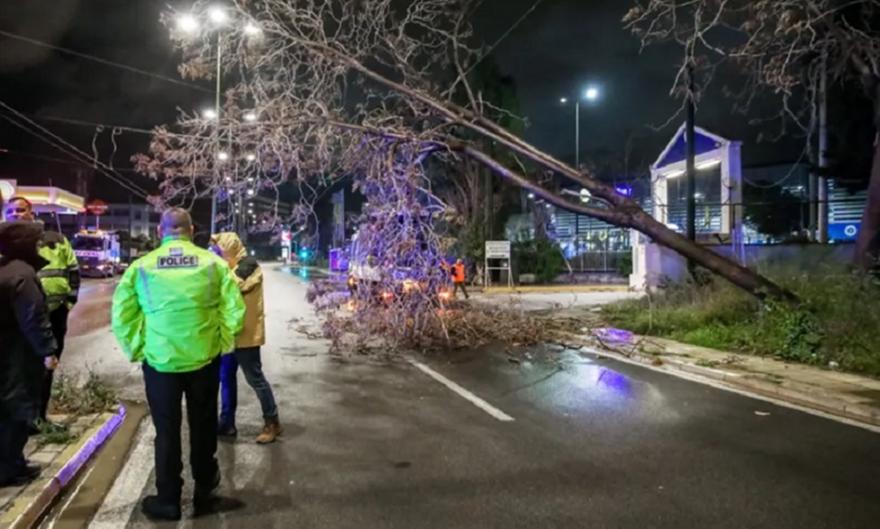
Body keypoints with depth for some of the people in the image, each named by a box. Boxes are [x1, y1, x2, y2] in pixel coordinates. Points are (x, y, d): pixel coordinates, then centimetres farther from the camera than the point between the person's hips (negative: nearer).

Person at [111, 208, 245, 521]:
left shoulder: (142, 266, -5)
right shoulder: (213, 263, -5)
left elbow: (121, 315, -4)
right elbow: (235, 311, -8)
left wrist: (135, 349, 9)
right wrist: (222, 342, 6)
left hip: (160, 361, 0)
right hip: (205, 359, 1)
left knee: (166, 431, 14)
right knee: (203, 427, 18)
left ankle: (168, 500, 25)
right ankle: (204, 492, 33)